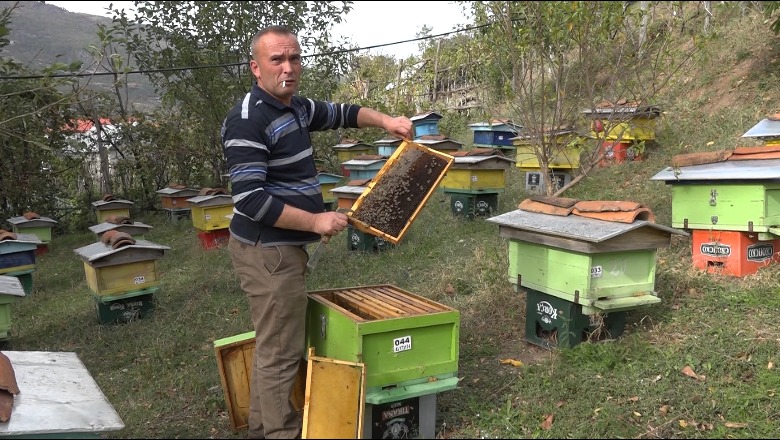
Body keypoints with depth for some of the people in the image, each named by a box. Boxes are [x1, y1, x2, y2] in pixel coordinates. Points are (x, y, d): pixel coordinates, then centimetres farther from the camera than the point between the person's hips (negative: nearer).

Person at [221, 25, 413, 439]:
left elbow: (339, 113, 27)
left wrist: (384, 120, 14)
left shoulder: (295, 106, 9)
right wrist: (316, 221, -22)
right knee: (281, 350, 0)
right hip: (268, 251, -10)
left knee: (273, 343, 19)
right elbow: (250, 199, -26)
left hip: (281, 247, 10)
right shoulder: (248, 120, -20)